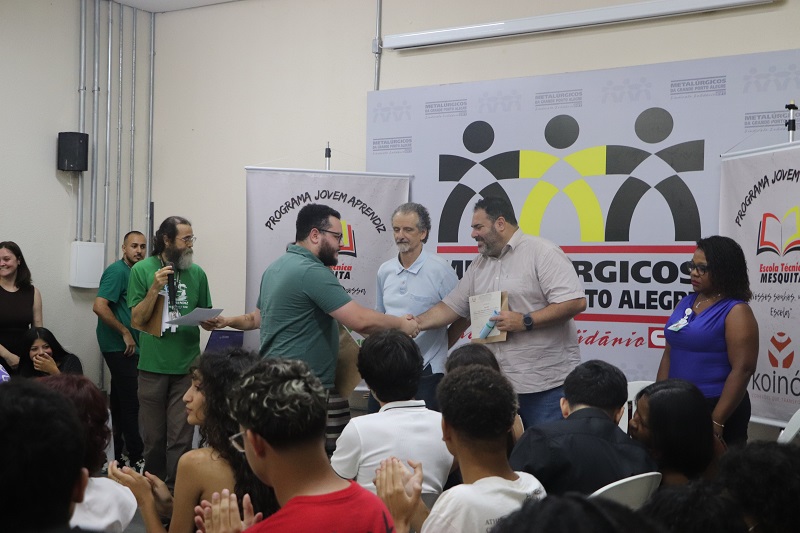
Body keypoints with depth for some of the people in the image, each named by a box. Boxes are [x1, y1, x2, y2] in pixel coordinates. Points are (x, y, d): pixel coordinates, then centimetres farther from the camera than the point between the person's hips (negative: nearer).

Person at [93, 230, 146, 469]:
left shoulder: (136, 272, 13)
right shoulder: (117, 271, -14)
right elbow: (99, 306, -23)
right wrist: (125, 332, -18)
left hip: (128, 347, 9)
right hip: (120, 347, -9)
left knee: (120, 400, 13)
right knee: (130, 402, -8)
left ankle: (119, 454, 19)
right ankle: (136, 458, -4)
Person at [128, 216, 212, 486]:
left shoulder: (197, 273, 5)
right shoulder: (142, 270, -1)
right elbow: (137, 321, -4)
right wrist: (155, 288, -15)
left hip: (187, 366, 1)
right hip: (153, 365, -1)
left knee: (180, 438, -1)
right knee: (153, 437, 9)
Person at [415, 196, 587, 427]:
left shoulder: (542, 252, -8)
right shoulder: (479, 265, 15)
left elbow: (575, 302, -16)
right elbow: (450, 306, 18)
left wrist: (525, 322, -18)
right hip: (499, 383, 7)